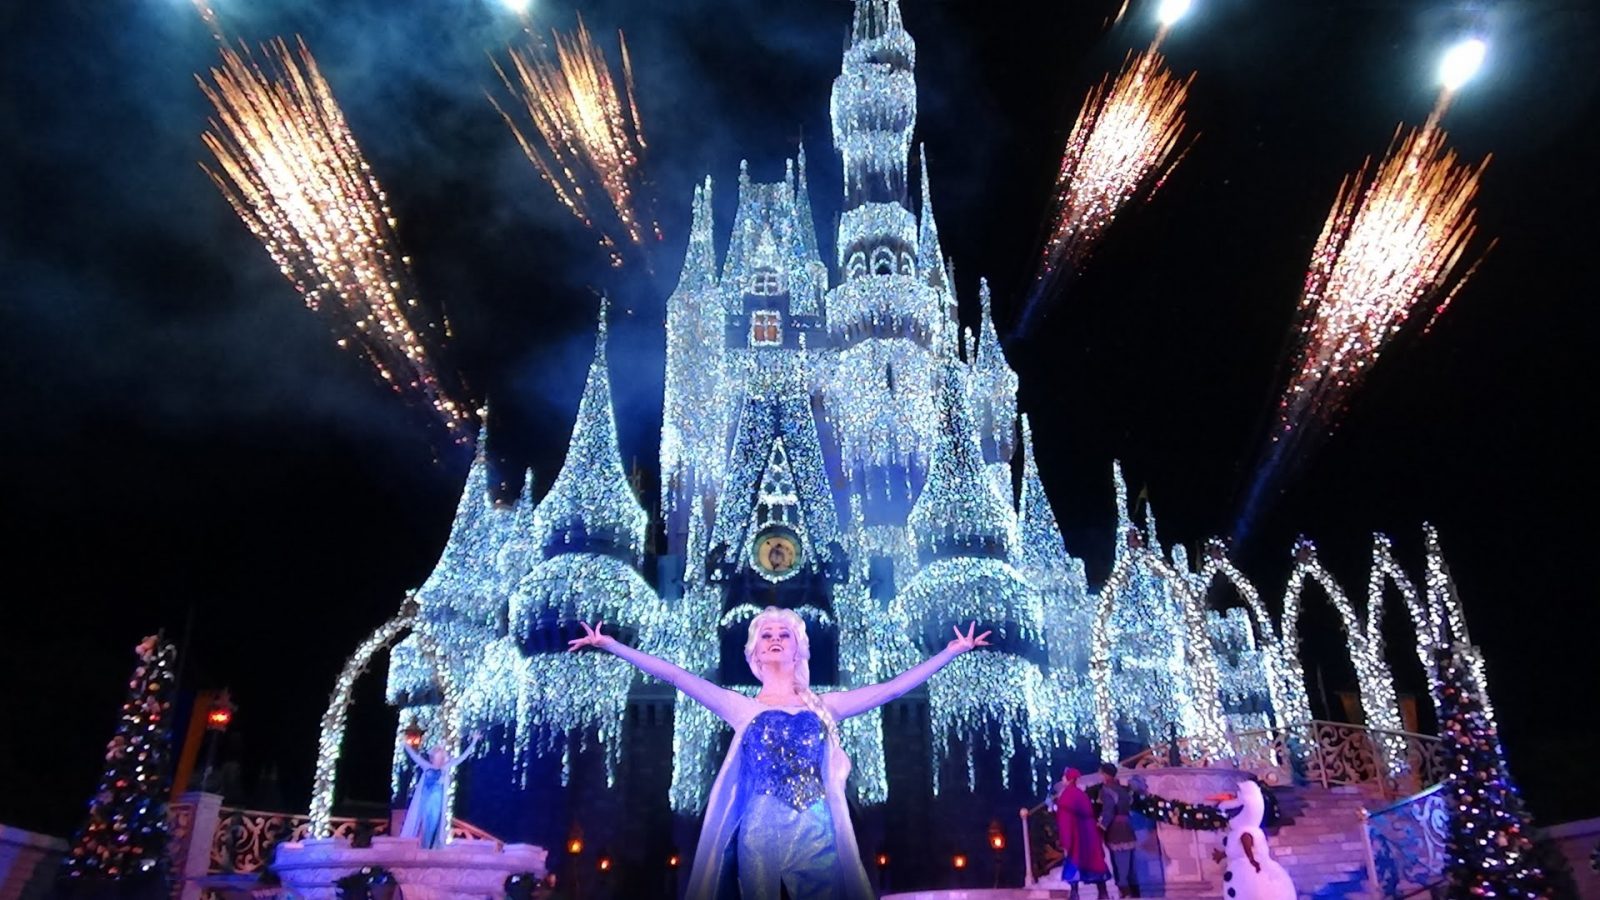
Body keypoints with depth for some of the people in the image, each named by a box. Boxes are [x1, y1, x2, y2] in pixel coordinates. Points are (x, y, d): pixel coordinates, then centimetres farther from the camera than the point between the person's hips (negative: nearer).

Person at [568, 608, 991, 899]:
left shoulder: (823, 706, 12)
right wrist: (611, 645, -1)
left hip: (817, 832, 1)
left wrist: (953, 651, 11)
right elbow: (675, 675, 2)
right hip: (761, 834, -1)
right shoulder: (742, 708, 7)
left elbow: (892, 687, 11)